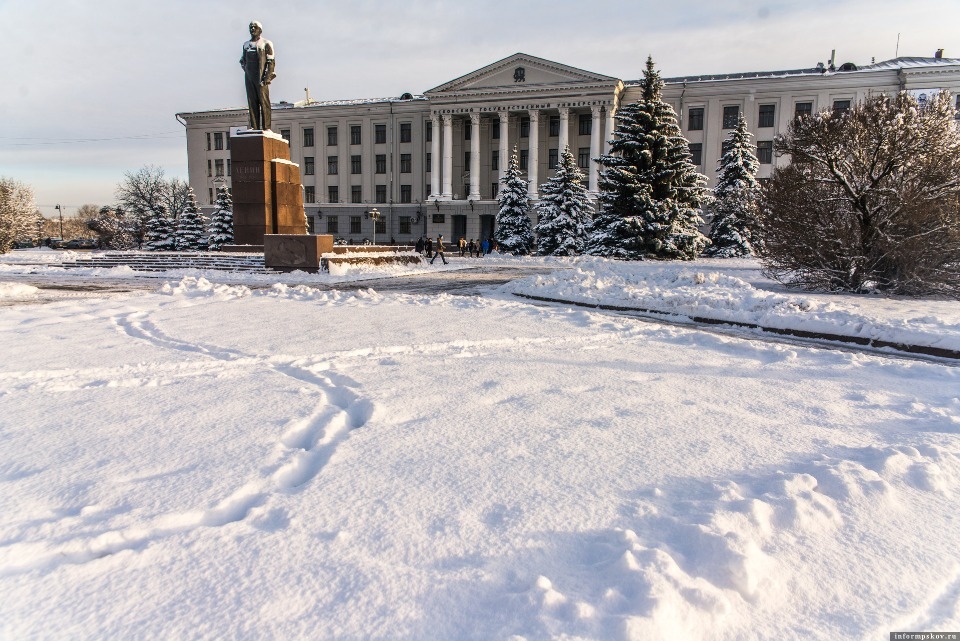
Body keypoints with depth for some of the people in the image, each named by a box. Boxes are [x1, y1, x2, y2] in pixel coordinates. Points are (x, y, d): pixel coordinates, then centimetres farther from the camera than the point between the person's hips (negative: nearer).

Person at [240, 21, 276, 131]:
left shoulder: (266, 43, 0)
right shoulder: (246, 44, 18)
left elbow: (271, 62, -5)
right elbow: (242, 60, 28)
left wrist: (267, 77, -13)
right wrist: (246, 70, 12)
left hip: (261, 78, -6)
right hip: (249, 77, 6)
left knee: (264, 102, -9)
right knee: (252, 103, 3)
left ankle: (266, 128, -9)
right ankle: (254, 127, 4)